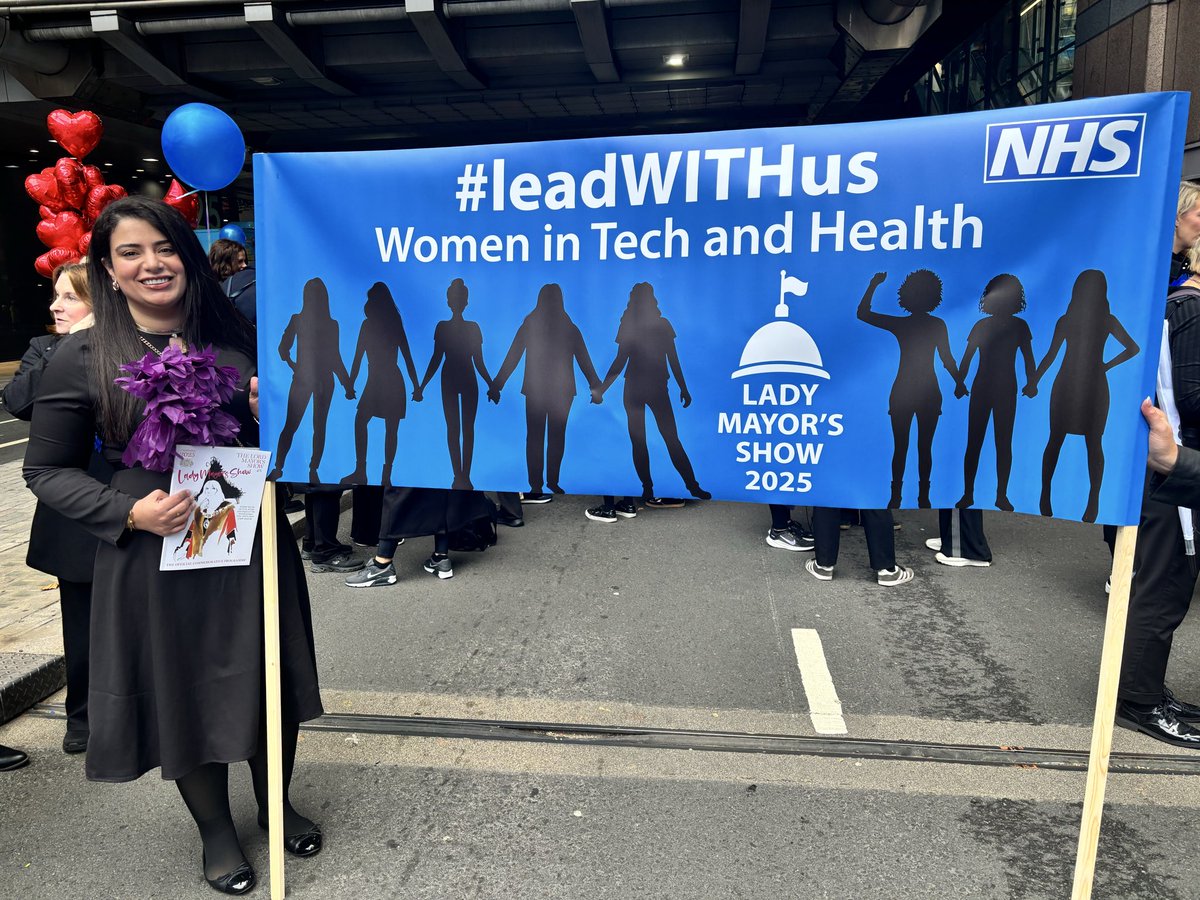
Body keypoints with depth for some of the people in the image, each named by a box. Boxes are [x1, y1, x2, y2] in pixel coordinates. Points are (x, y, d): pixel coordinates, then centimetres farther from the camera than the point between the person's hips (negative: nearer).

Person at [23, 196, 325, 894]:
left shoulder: (239, 337, 2)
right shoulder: (82, 360, -6)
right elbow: (47, 470, -1)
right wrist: (131, 512, -16)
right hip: (156, 559, -2)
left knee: (269, 684, 16)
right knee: (184, 694, 13)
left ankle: (276, 804, 43)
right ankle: (216, 830, 39)